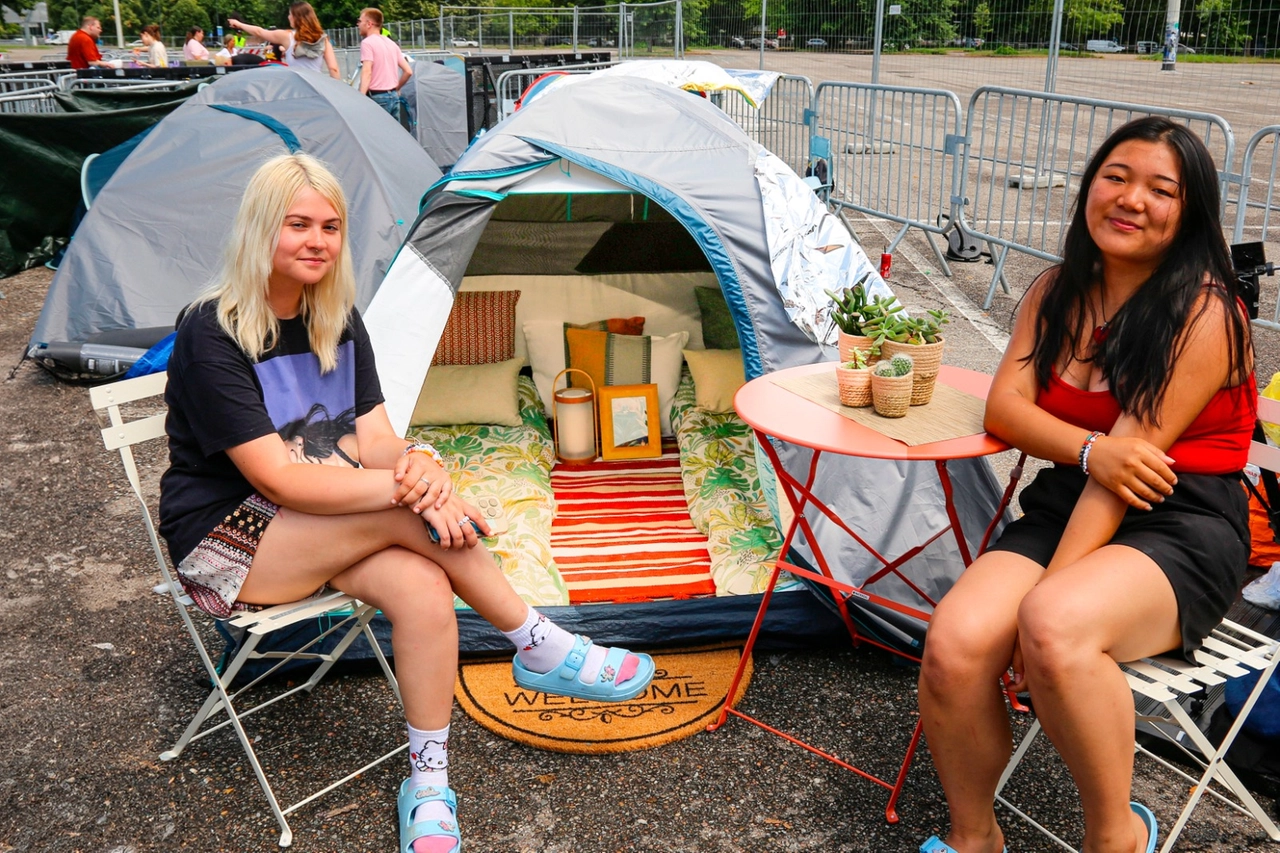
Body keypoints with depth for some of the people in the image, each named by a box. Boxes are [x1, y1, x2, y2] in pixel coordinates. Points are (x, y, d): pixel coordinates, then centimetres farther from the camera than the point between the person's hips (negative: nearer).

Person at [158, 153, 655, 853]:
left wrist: (418, 464, -30)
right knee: (411, 509, -29)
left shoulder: (337, 321, 2)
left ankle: (428, 791, -12)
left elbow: (376, 442, -6)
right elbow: (279, 481, -25)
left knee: (421, 587, -25)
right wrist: (406, 488, -33)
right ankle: (542, 650, -14)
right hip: (226, 545, -6)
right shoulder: (211, 334, -19)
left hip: (315, 527, 6)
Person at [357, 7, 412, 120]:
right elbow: (408, 71, 12)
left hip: (377, 97, -8)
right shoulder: (392, 43, 15)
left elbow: (367, 72, -20)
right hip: (394, 96, 8)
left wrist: (360, 98, -26)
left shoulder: (367, 42, -8)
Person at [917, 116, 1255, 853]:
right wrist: (1090, 450, -21)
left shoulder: (1204, 312, -10)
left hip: (1179, 530, -5)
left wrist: (1053, 584, -21)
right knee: (954, 647, -23)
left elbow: (1134, 458, -17)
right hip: (1064, 507, 5)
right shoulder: (1057, 292, 10)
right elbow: (1004, 405, 0)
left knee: (1053, 626, -37)